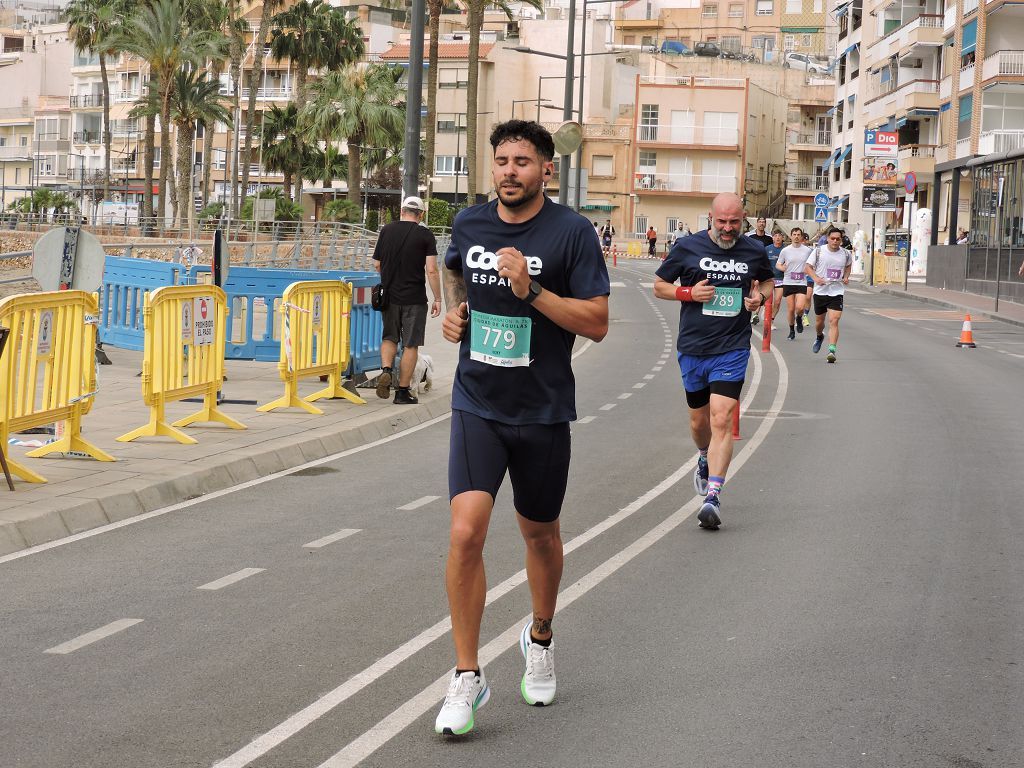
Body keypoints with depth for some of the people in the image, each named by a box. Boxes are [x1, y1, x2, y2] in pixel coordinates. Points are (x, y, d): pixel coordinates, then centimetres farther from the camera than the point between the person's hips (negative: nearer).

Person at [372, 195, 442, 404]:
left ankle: (386, 370, -4)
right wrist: (438, 299, -4)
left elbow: (377, 264, 8)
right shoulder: (425, 235, -7)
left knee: (389, 337, 20)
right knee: (411, 344, 5)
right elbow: (431, 270, -11)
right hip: (414, 298, -3)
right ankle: (403, 391, 7)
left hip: (389, 296, 3)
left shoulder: (387, 230, 2)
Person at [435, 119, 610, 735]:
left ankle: (540, 637, 44)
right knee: (466, 533, -14)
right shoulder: (470, 224, 2)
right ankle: (468, 678, -3)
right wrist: (453, 310, 7)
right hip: (478, 405, 2)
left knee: (540, 533, 15)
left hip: (543, 411, -1)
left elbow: (597, 323, -13)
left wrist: (531, 291, -23)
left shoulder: (572, 232, -9)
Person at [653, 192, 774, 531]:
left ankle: (712, 497, -16)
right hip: (692, 349, 2)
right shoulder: (687, 247, -2)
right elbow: (659, 286, 6)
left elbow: (768, 281, 21)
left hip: (732, 350, -1)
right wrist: (689, 293, -12)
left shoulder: (755, 252, 2)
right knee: (699, 420, 16)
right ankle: (705, 459, 50)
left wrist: (760, 297, -2)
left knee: (721, 420, -15)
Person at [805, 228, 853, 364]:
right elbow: (807, 267, -4)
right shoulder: (818, 251, -5)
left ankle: (832, 351, -21)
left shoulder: (846, 254, 1)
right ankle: (819, 337, 50)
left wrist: (846, 277, 5)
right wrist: (816, 278, -21)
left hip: (837, 292, -1)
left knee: (834, 321, -16)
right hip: (820, 291, 1)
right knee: (819, 320, 16)